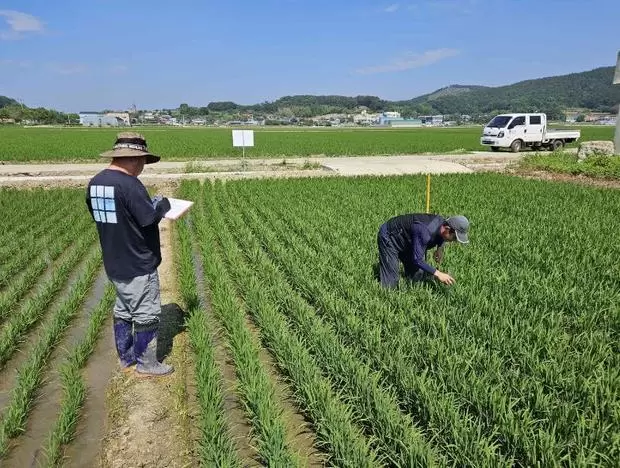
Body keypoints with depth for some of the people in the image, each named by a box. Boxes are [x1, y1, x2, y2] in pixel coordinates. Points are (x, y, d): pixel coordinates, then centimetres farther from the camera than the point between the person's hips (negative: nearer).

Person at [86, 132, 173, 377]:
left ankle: (126, 358, 32)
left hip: (115, 263, 9)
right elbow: (149, 219, -25)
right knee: (147, 314, 5)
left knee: (123, 310, 19)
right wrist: (161, 204, -4)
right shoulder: (129, 184, -24)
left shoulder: (95, 182, 4)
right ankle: (146, 364, 18)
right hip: (138, 264, -9)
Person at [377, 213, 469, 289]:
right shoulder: (425, 232, -40)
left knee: (417, 277, 6)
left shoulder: (443, 222, -13)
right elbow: (417, 259, -35)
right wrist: (437, 273, -37)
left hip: (407, 242, 8)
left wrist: (440, 248, 0)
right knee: (389, 285, -13)